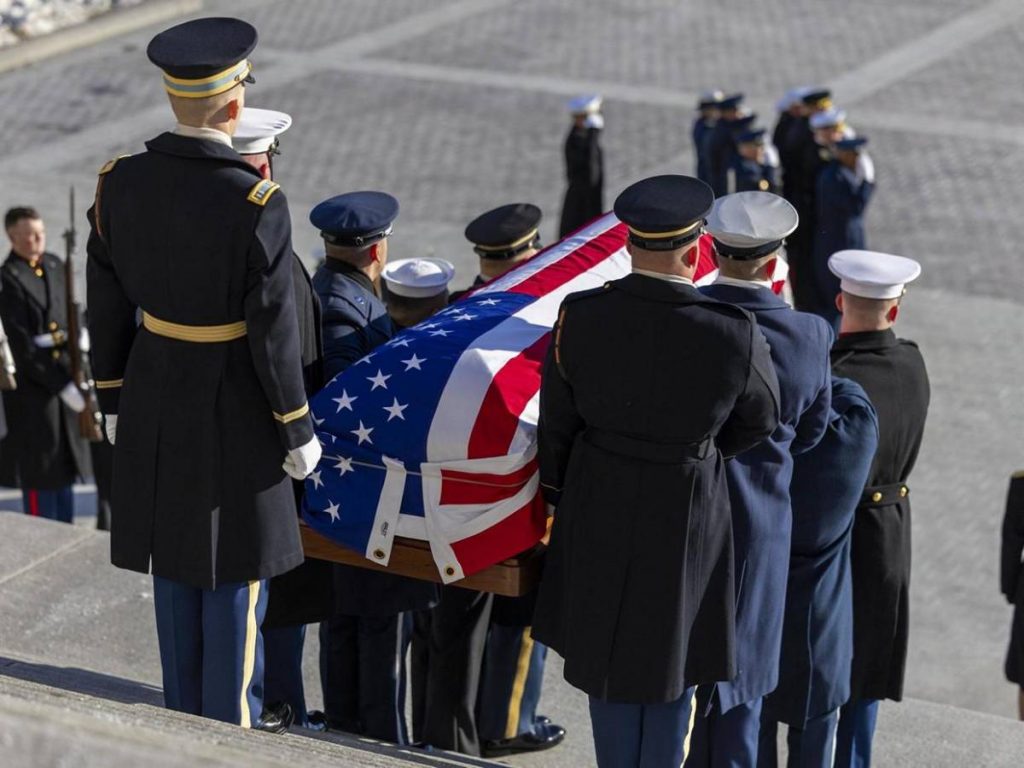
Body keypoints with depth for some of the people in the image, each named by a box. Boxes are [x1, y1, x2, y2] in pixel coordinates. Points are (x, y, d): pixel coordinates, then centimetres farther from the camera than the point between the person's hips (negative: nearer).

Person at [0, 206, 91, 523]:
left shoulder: (54, 265, 7)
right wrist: (63, 385, -20)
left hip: (64, 380, 7)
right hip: (31, 387, -7)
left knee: (65, 470, 16)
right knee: (39, 476, 0)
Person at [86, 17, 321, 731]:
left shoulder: (120, 184, -9)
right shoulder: (258, 205, -25)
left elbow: (107, 309, 1)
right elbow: (273, 333, -20)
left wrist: (113, 400, 14)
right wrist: (297, 431, -7)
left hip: (154, 393, 5)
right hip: (233, 404, -5)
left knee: (175, 559, 18)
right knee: (237, 567, 9)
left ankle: (185, 718, 31)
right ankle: (232, 726, 20)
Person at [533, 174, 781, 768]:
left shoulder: (579, 317, -16)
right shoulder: (734, 334, -22)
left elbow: (557, 424, -3)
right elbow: (761, 420, -3)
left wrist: (559, 494, 14)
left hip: (598, 505, 2)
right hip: (686, 512, -2)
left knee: (606, 648, 18)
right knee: (672, 657, 17)